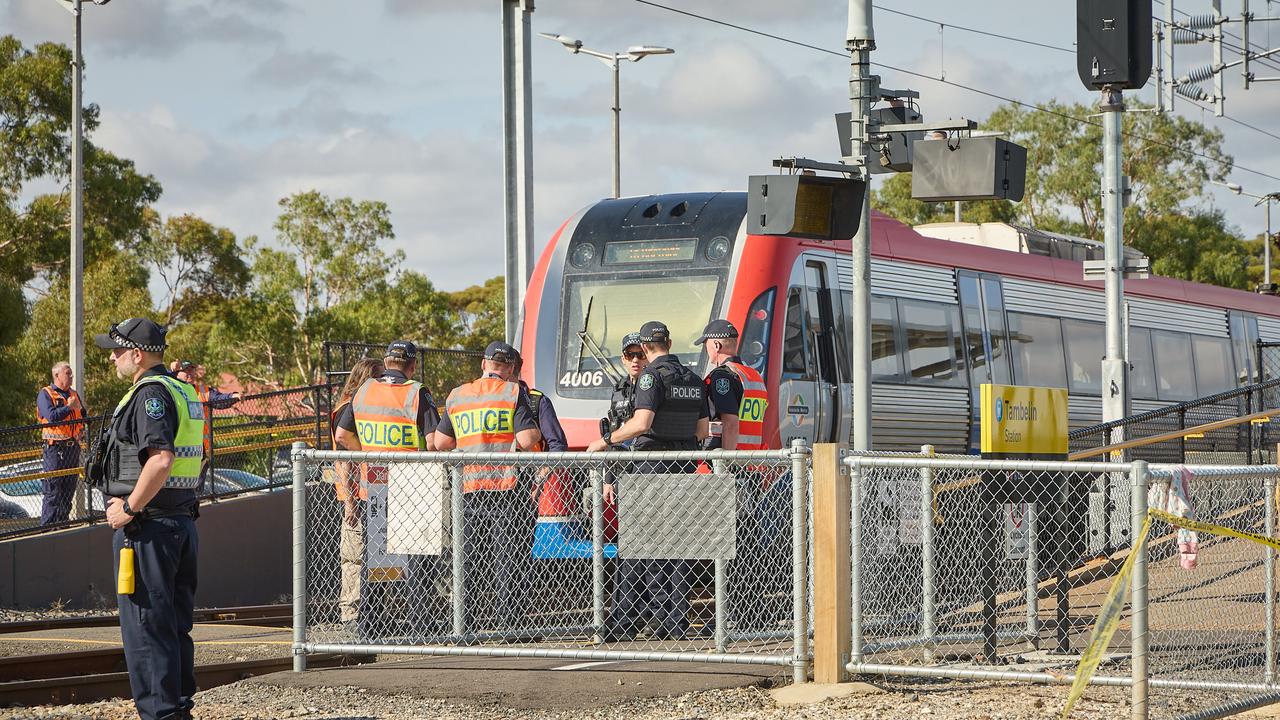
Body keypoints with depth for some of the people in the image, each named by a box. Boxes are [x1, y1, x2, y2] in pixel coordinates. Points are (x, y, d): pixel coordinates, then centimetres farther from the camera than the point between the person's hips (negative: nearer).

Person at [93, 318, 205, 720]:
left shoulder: (150, 393, -15)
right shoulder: (185, 393, 16)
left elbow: (161, 459, -27)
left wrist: (128, 508, -18)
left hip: (147, 526, -10)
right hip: (184, 519, 10)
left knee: (145, 628, -5)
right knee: (176, 627, 15)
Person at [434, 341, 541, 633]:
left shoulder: (457, 396, 12)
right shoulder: (513, 393, -3)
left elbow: (440, 442, 16)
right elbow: (526, 440, -12)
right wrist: (536, 433, 10)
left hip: (469, 486, 4)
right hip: (508, 484, -4)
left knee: (470, 557, 9)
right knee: (508, 556, -1)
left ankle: (465, 624, 8)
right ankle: (508, 623, -4)